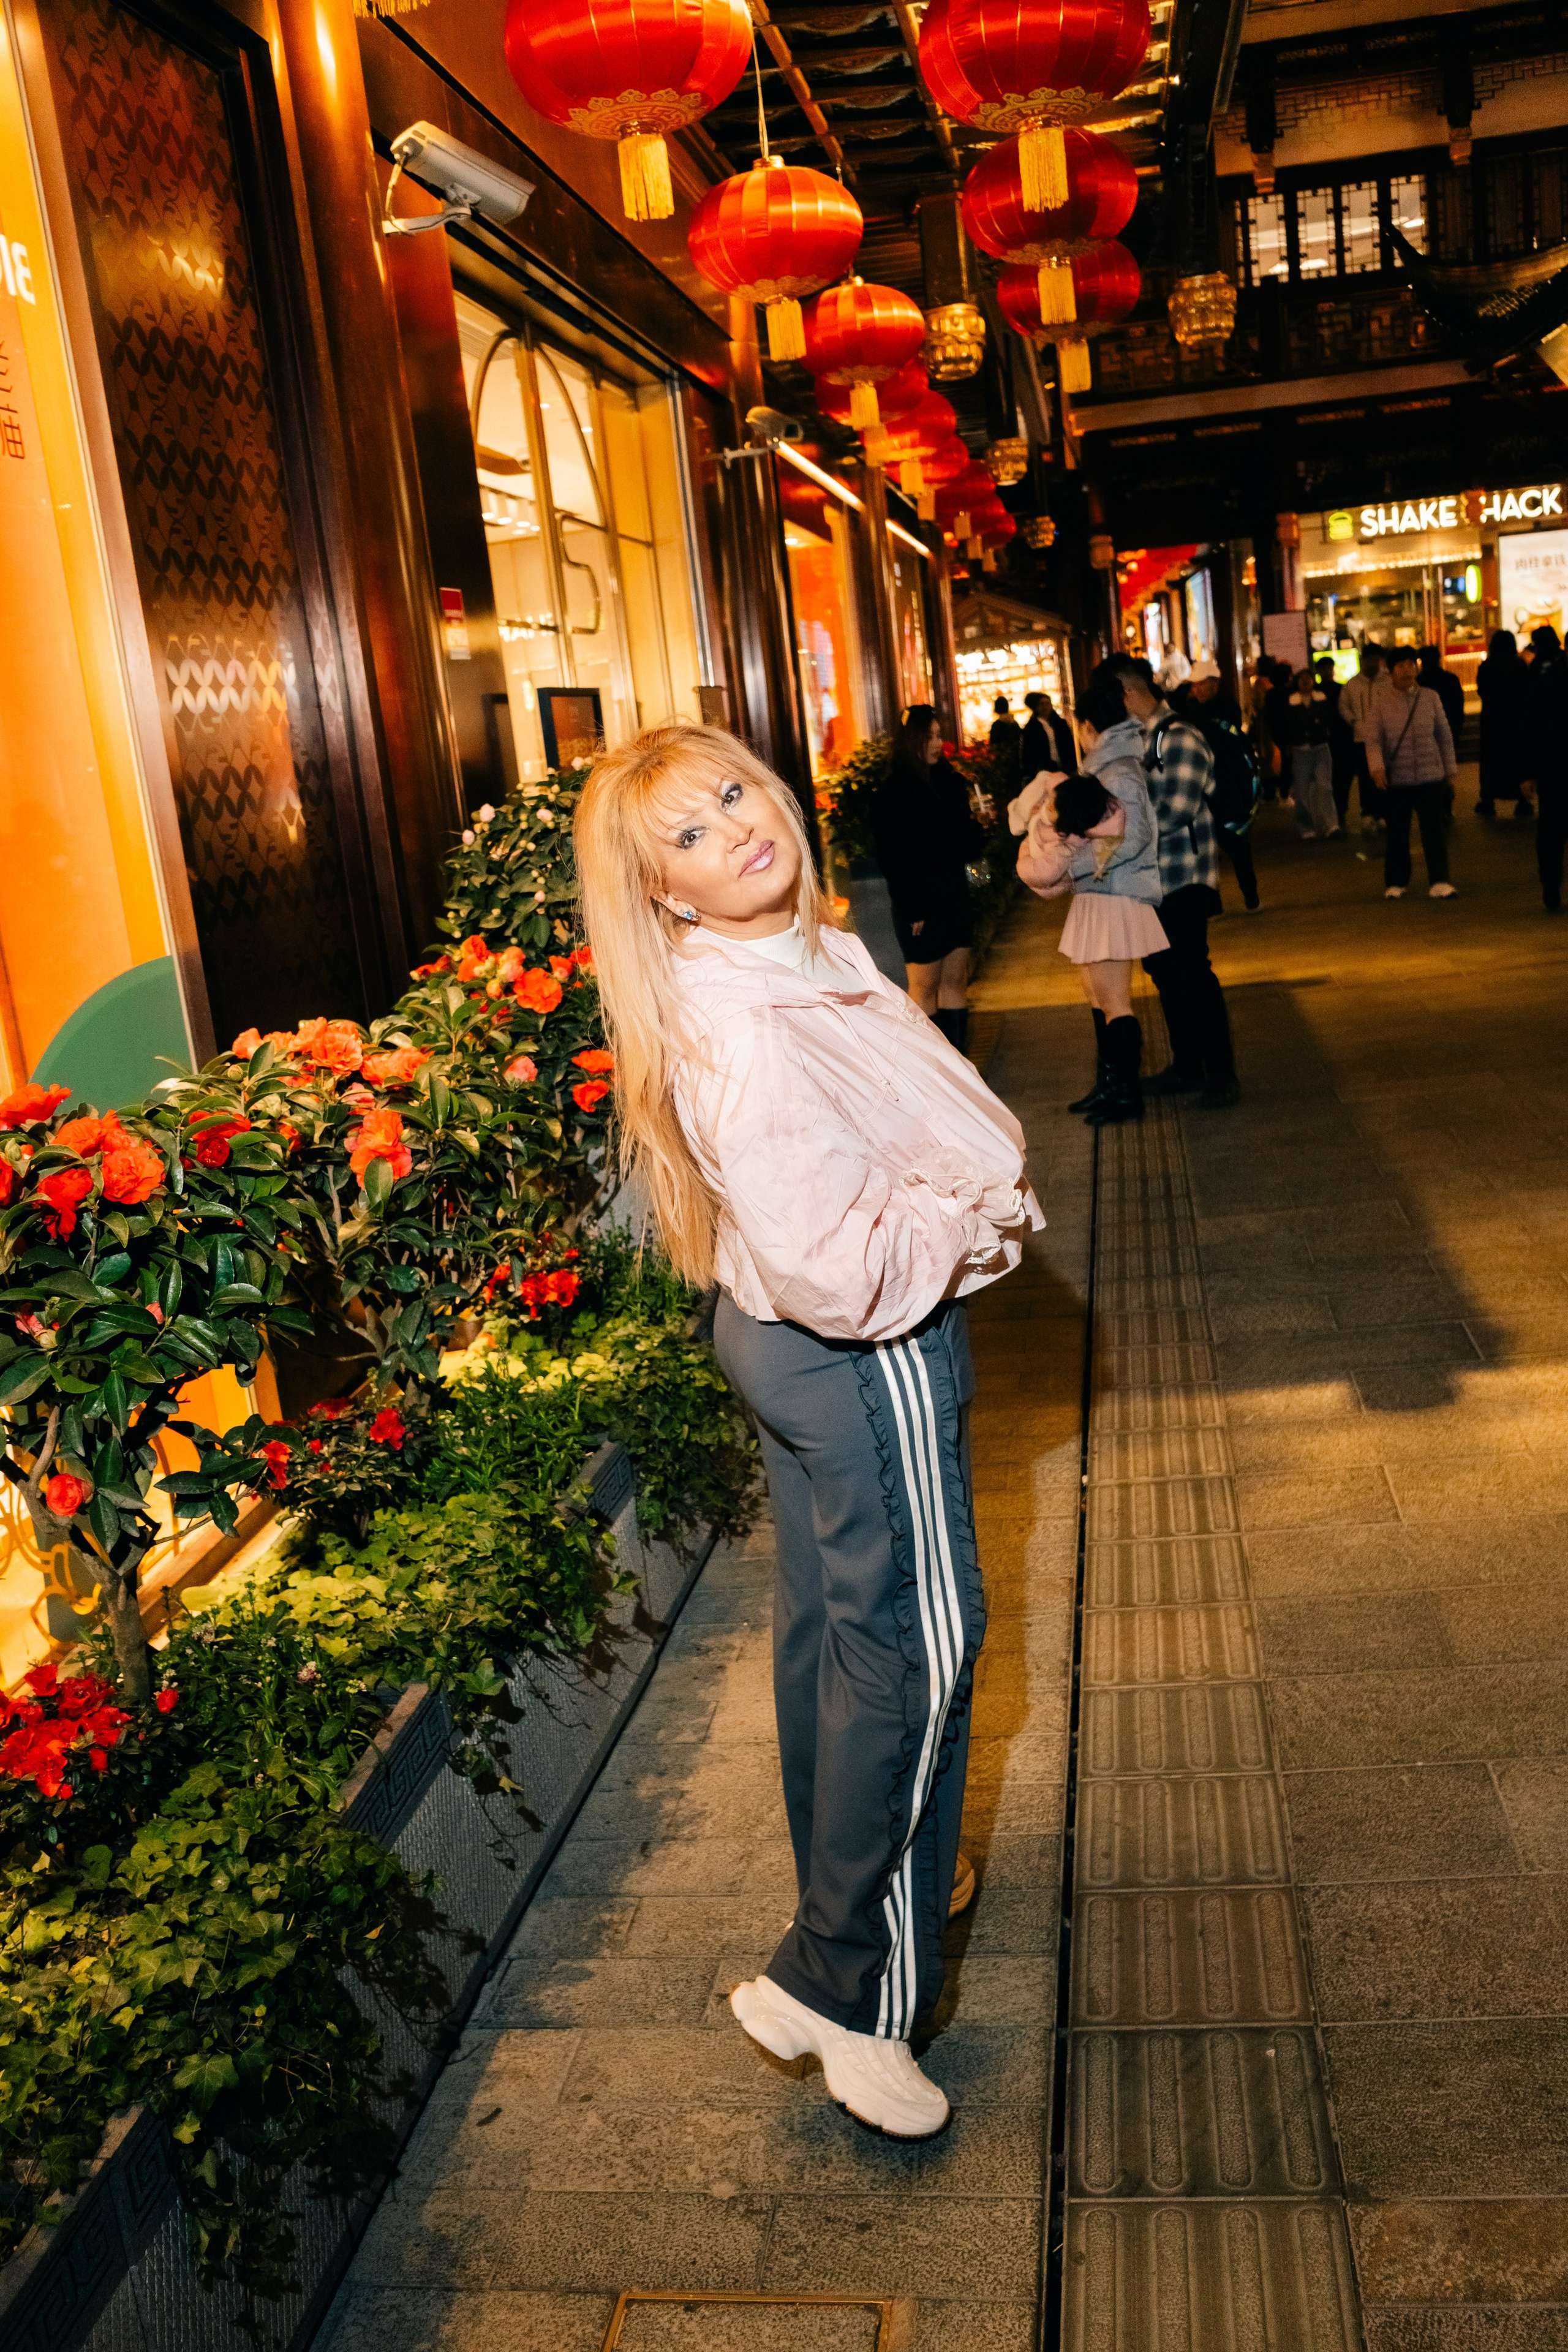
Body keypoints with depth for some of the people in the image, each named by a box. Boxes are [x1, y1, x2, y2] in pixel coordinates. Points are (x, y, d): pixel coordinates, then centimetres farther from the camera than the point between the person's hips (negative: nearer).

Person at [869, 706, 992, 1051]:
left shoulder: (948, 781, 9)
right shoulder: (892, 792, -11)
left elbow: (964, 845, 14)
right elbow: (893, 858, -14)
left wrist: (980, 822, -6)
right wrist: (913, 911, -17)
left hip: (954, 895, 7)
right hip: (920, 903, -7)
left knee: (955, 981, 8)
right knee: (925, 987, 0)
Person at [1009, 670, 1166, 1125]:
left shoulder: (1120, 771, -16)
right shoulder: (1104, 766, 13)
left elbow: (1132, 838, -23)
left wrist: (1070, 866, -20)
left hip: (1114, 897, -10)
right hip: (1096, 896, 10)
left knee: (1115, 1002, -4)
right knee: (1097, 997, 15)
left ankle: (1127, 1092, 3)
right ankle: (1108, 1084, 24)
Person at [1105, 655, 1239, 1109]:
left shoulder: (1178, 739, -14)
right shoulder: (1134, 739, 11)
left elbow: (1175, 813, -22)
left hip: (1183, 876, -8)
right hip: (1151, 878, 8)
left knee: (1193, 974, -5)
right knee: (1165, 973, 14)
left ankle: (1220, 1073, 4)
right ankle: (1186, 1066, 25)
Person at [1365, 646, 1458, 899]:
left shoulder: (1431, 697, 4)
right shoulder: (1380, 701, -1)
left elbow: (1445, 736, 10)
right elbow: (1374, 740, -6)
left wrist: (1450, 771, 10)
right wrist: (1377, 768, -22)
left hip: (1431, 776, 1)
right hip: (1396, 779, -1)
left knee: (1434, 830, -5)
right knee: (1397, 832, 7)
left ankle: (1439, 882, -2)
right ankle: (1396, 882, 21)